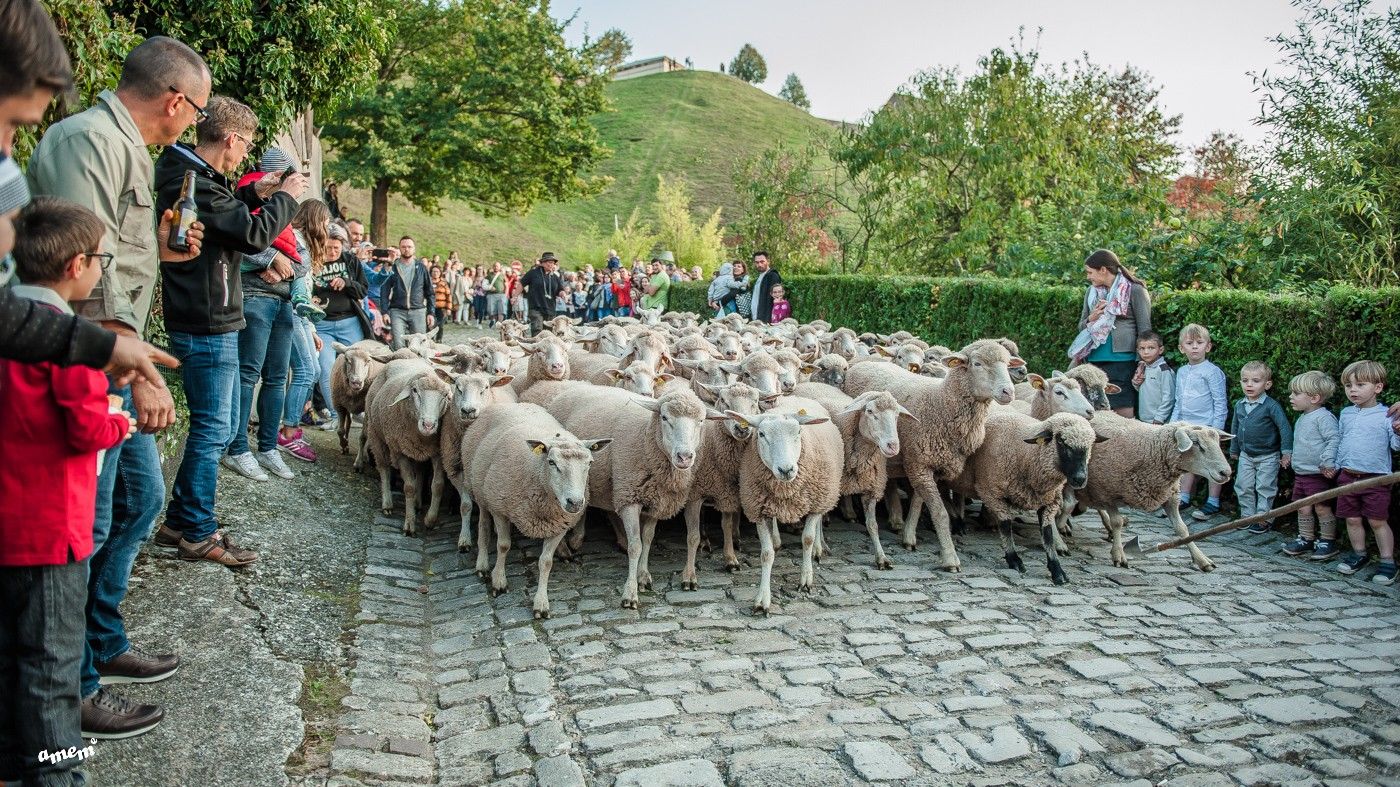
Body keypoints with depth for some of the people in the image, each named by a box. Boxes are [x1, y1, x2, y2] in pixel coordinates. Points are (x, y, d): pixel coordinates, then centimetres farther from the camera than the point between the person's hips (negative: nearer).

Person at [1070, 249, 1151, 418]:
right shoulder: (1092, 292, 15)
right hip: (1093, 360, 6)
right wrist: (1091, 319, -2)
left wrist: (1142, 363, -9)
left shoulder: (1134, 290, -2)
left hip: (1121, 361, -6)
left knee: (1123, 412, -6)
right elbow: (1081, 326, 21)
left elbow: (1144, 329, -3)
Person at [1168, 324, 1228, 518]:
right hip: (1187, 427, 7)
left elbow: (1220, 402, -11)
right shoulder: (1181, 372, 10)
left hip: (1207, 427, -7)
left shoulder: (1212, 371, -10)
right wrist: (1173, 423, 13)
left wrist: (1217, 428, -14)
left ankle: (1213, 502, 12)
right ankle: (1184, 498, 26)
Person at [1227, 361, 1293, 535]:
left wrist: (1286, 452, -19)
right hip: (1246, 455, 6)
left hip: (1268, 456, -6)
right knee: (1243, 487, 9)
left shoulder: (1271, 406, -17)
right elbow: (1235, 428, 13)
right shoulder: (1239, 405, 2)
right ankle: (1248, 516, 22)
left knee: (1265, 488, 3)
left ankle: (1264, 519, 14)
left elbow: (1285, 428, -17)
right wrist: (1234, 450, 20)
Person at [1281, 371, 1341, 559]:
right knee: (1303, 508, 13)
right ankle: (1306, 539, 23)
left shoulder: (1323, 417, -16)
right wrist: (1293, 458, 18)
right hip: (1300, 473, 9)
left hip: (1318, 474, -9)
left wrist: (1327, 462, -27)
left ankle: (1328, 542, 13)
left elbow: (1334, 439, -22)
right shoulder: (1302, 418, 14)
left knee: (1322, 508, 1)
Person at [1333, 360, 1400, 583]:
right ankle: (1359, 555, 26)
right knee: (1352, 519, 11)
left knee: (1378, 521, 0)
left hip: (1375, 479, -5)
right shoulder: (1346, 414, 8)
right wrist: (1336, 466, 14)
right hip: (1347, 476, 5)